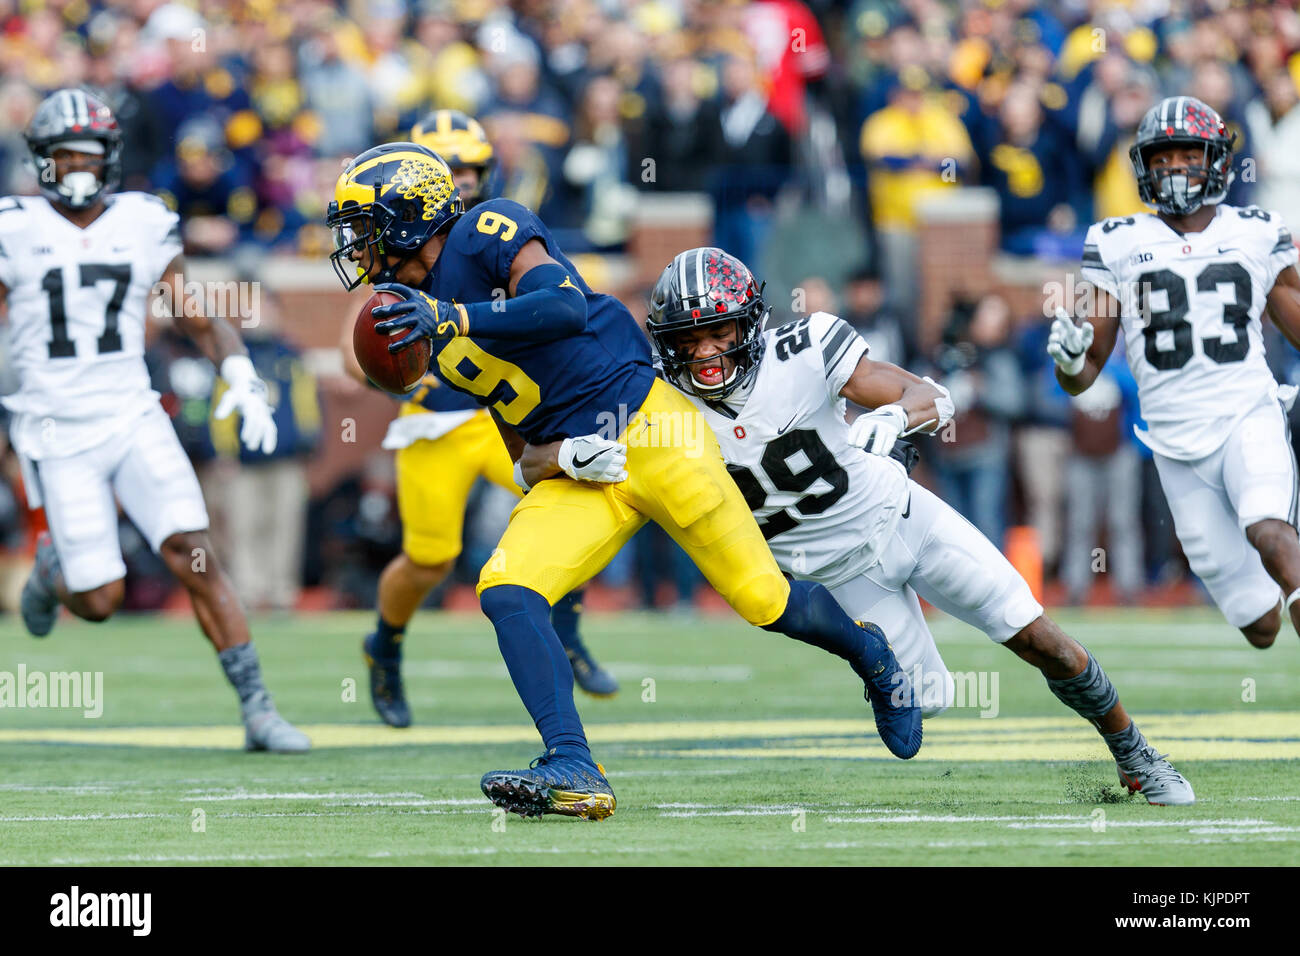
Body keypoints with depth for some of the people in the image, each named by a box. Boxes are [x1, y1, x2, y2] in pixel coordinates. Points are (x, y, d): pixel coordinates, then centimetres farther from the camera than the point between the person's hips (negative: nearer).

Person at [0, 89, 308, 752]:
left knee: (194, 557, -15)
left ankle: (256, 709, -12)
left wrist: (242, 379, -9)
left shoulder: (144, 228, 4)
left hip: (134, 419, 2)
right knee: (100, 603, -4)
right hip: (60, 437, -2)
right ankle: (54, 567, 34)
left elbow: (203, 323, 9)